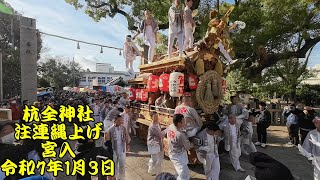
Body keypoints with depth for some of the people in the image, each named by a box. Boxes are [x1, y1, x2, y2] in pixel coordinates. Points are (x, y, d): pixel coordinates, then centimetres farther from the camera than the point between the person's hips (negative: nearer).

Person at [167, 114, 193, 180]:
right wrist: (193, 144, 2)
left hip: (172, 153, 9)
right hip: (179, 156, -9)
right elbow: (188, 147, -18)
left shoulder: (170, 127, -14)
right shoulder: (180, 135, -35)